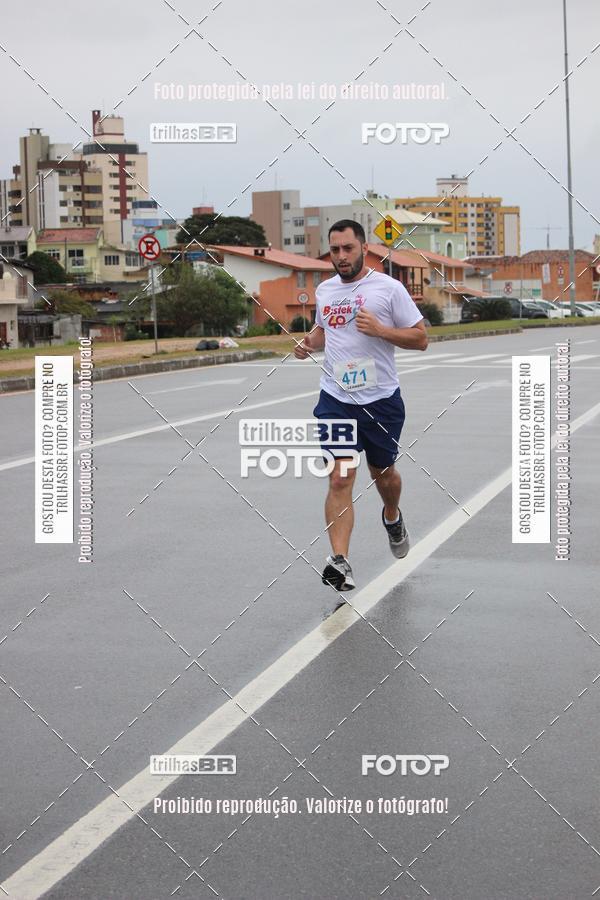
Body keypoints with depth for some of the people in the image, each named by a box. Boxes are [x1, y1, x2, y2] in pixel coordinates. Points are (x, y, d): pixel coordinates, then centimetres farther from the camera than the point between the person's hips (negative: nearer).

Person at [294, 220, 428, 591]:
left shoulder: (389, 288, -6)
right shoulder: (324, 290, 9)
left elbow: (421, 338, -5)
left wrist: (380, 329, -20)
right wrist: (309, 342, 5)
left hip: (382, 400, -2)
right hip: (336, 399, 2)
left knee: (383, 473, 17)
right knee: (340, 479, -11)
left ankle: (392, 517, 51)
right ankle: (339, 561, -15)